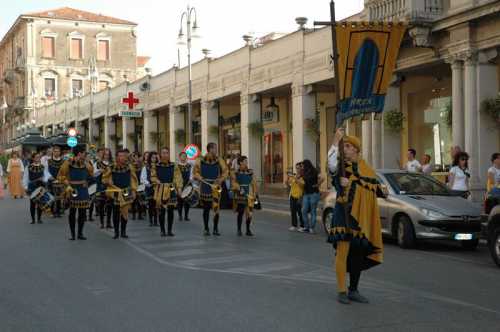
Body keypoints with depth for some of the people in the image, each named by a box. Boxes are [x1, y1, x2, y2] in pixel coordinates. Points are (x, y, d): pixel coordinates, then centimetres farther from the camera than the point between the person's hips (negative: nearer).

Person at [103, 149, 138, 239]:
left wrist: (133, 190, 4)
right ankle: (116, 232, 13)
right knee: (116, 213, 3)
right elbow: (105, 179, 2)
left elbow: (133, 179, 7)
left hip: (126, 193, 2)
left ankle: (123, 232, 13)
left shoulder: (129, 167, -1)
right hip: (115, 193, -2)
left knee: (125, 212, 3)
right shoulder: (111, 168, -9)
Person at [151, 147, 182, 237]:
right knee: (162, 211, 0)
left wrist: (179, 188, -6)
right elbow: (153, 177, 3)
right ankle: (162, 230, 11)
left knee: (171, 211, 3)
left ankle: (169, 230, 12)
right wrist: (160, 183, -12)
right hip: (160, 191, -1)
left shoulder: (174, 166, 4)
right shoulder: (156, 166, 1)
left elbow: (178, 178, 3)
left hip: (171, 190, 1)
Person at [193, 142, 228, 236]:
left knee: (216, 208, -6)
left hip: (215, 186, 0)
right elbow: (196, 172, 5)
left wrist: (220, 180, -10)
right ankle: (206, 229, 17)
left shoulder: (219, 161, 1)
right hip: (205, 187, 0)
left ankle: (215, 229, 5)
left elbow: (225, 172, 5)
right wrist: (201, 179, -12)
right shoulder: (200, 161, -3)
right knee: (206, 209, 7)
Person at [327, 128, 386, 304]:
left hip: (363, 216, 5)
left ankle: (353, 290, 20)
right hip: (345, 214, -5)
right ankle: (341, 291, -2)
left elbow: (375, 187, 16)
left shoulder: (366, 168, 12)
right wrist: (336, 141, -30)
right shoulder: (341, 165, -3)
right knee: (343, 253, -9)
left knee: (358, 254, 9)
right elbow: (331, 164, -27)